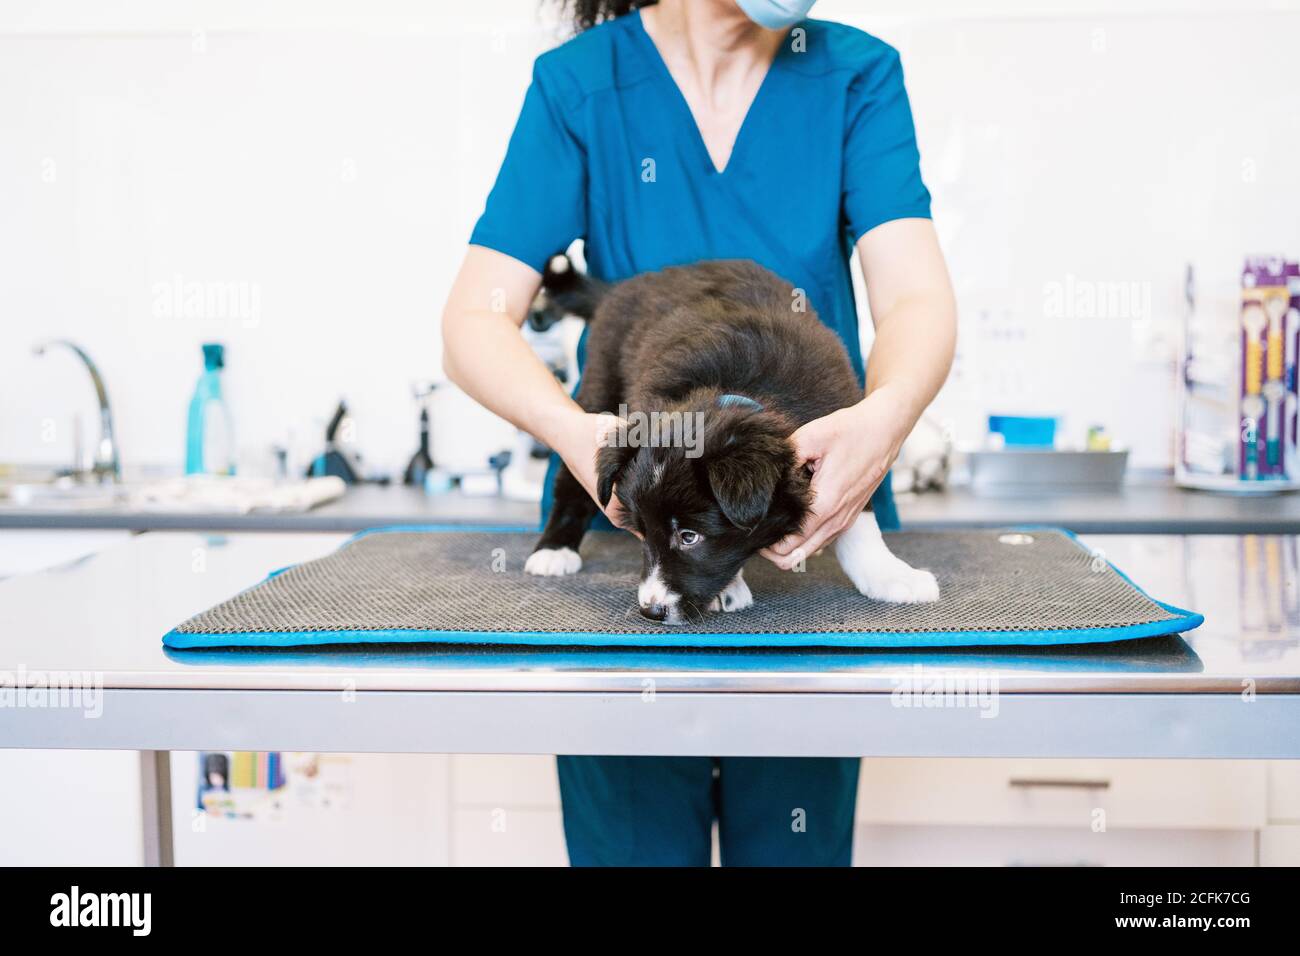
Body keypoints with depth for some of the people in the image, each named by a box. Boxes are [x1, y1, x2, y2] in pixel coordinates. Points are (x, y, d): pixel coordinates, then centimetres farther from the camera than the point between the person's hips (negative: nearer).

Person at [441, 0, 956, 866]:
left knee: (798, 842, 10)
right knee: (635, 841, 8)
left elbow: (919, 297, -14)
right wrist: (573, 430, -34)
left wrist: (885, 419, -37)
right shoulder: (581, 83, -6)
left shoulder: (856, 74, -2)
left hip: (811, 532, 1)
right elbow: (475, 322, -13)